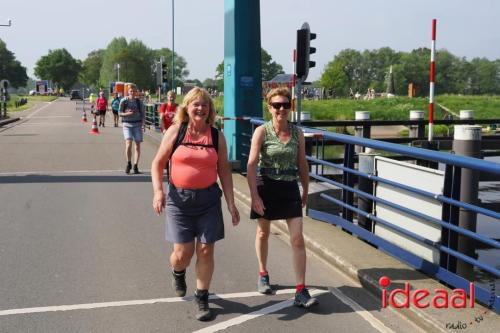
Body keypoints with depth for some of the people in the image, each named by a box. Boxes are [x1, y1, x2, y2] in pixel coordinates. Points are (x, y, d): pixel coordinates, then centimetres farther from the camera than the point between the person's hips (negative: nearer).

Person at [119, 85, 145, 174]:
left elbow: (143, 114, 4)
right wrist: (127, 113, -14)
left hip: (137, 125, 1)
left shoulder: (139, 102, 4)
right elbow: (119, 113, 5)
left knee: (138, 145, -1)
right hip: (127, 124, -1)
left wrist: (143, 124, -9)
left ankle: (135, 166, 7)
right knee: (128, 143, -17)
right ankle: (128, 164, 2)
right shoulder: (124, 101, 1)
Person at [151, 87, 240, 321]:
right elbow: (158, 163, 2)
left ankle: (201, 298, 20)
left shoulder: (217, 136, 3)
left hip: (209, 199, 1)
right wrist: (158, 191, -12)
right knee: (183, 252, -1)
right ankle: (177, 273, 36)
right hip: (179, 198, -1)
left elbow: (224, 171, 6)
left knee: (205, 251, 2)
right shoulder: (176, 131, -1)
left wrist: (231, 204, 2)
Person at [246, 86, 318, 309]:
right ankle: (263, 275, 40)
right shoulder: (262, 131, -10)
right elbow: (251, 165, -15)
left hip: (290, 189, 2)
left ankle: (301, 291, -2)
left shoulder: (297, 133, 0)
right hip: (266, 188, -2)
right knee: (263, 233, 16)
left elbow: (302, 164, 10)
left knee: (297, 238, -6)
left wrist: (306, 191, 15)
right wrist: (254, 196, -21)